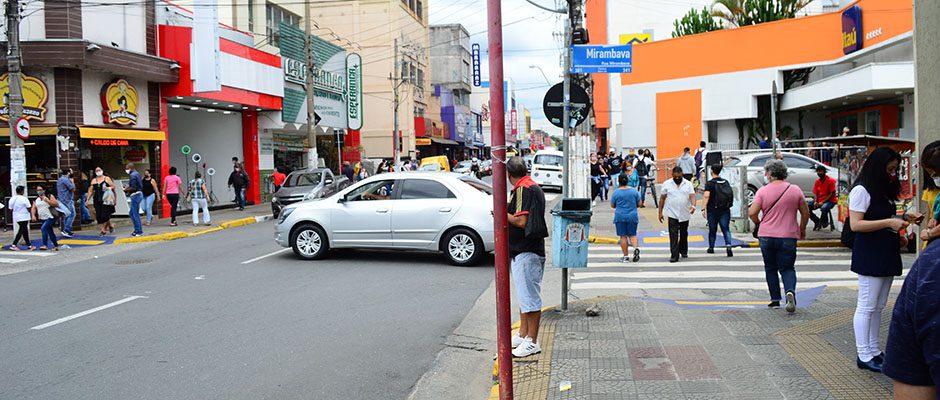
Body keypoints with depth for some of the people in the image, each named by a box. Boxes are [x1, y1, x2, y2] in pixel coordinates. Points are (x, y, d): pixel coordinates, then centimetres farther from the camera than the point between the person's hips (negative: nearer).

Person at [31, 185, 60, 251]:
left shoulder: (49, 196, -2)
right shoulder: (36, 199, 13)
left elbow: (56, 204, -10)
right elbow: (33, 208, 10)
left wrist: (47, 200, -18)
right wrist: (33, 215, -6)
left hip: (50, 217, -7)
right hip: (43, 219, 7)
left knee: (43, 228, -25)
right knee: (50, 233, 12)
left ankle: (45, 245, -30)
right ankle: (56, 246, 22)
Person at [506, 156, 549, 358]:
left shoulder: (523, 189, -16)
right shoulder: (534, 187, 15)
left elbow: (521, 221, -22)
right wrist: (508, 211, 17)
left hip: (526, 252, -11)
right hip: (525, 250, 11)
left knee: (529, 297, -5)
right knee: (525, 296, 17)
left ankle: (532, 342, 1)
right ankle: (523, 335, 27)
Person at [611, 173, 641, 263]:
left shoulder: (616, 192, -6)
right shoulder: (634, 191, -1)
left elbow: (612, 206, 3)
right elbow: (639, 204, 5)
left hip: (620, 216, -2)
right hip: (633, 216, 2)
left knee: (623, 236, 4)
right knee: (632, 235, 12)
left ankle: (626, 256, 6)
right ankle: (636, 248, -15)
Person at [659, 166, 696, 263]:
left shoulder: (688, 184, 1)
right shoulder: (667, 184, 1)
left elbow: (692, 196, -10)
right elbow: (662, 198, 5)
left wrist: (693, 205, -30)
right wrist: (660, 212, 3)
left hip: (685, 214, 2)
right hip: (672, 214, -1)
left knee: (684, 234, 16)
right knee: (673, 235, -9)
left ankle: (683, 251, 35)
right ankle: (674, 255, -9)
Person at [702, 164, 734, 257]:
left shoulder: (710, 183, -9)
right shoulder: (726, 182, 7)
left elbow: (706, 196, -21)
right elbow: (731, 194, 16)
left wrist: (704, 208, -22)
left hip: (713, 210, -3)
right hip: (725, 210, 3)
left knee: (712, 229, 10)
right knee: (726, 229, 1)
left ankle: (711, 248, 23)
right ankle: (728, 246, -19)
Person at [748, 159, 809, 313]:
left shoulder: (763, 191, -6)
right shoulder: (795, 190, 0)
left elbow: (752, 213, -12)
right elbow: (805, 213, 6)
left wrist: (758, 224, 8)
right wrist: (802, 230, 21)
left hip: (766, 236, -1)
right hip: (788, 237, 1)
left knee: (771, 268, 14)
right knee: (787, 268, 7)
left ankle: (775, 300, 15)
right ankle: (790, 291, -20)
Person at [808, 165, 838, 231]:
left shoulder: (830, 180, -9)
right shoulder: (817, 182, 9)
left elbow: (832, 194, -14)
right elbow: (815, 193, 8)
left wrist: (822, 202, -21)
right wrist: (815, 202, -13)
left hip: (829, 200, -6)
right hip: (819, 201, 6)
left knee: (824, 208, -39)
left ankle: (824, 222, -7)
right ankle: (817, 221, 4)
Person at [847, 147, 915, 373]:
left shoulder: (885, 190, 16)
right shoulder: (862, 190, -11)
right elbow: (855, 225, -18)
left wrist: (897, 235, 11)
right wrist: (888, 222, -21)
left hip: (887, 256, 9)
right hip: (870, 257, -9)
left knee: (878, 307, 12)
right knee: (866, 307, -4)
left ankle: (874, 351, 20)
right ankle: (864, 356, 1)